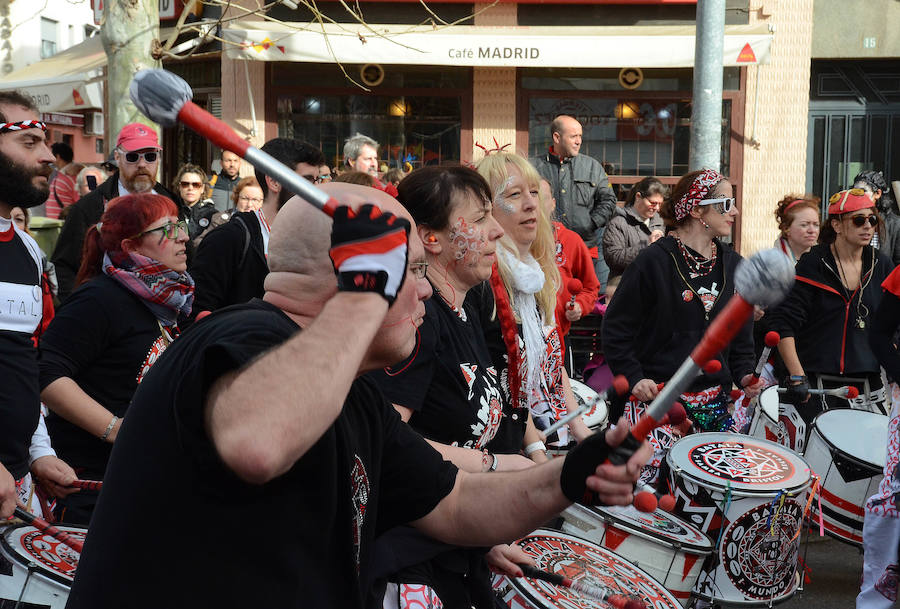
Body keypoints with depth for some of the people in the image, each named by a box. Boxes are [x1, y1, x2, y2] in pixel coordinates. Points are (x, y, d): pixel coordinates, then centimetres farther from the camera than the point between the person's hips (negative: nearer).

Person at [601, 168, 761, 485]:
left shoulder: (733, 265, 10)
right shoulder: (655, 260, -7)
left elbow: (741, 332, 18)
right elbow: (615, 328, -5)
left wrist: (744, 374, 2)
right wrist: (633, 377, -15)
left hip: (714, 399, 6)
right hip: (656, 393, -5)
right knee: (646, 474, -19)